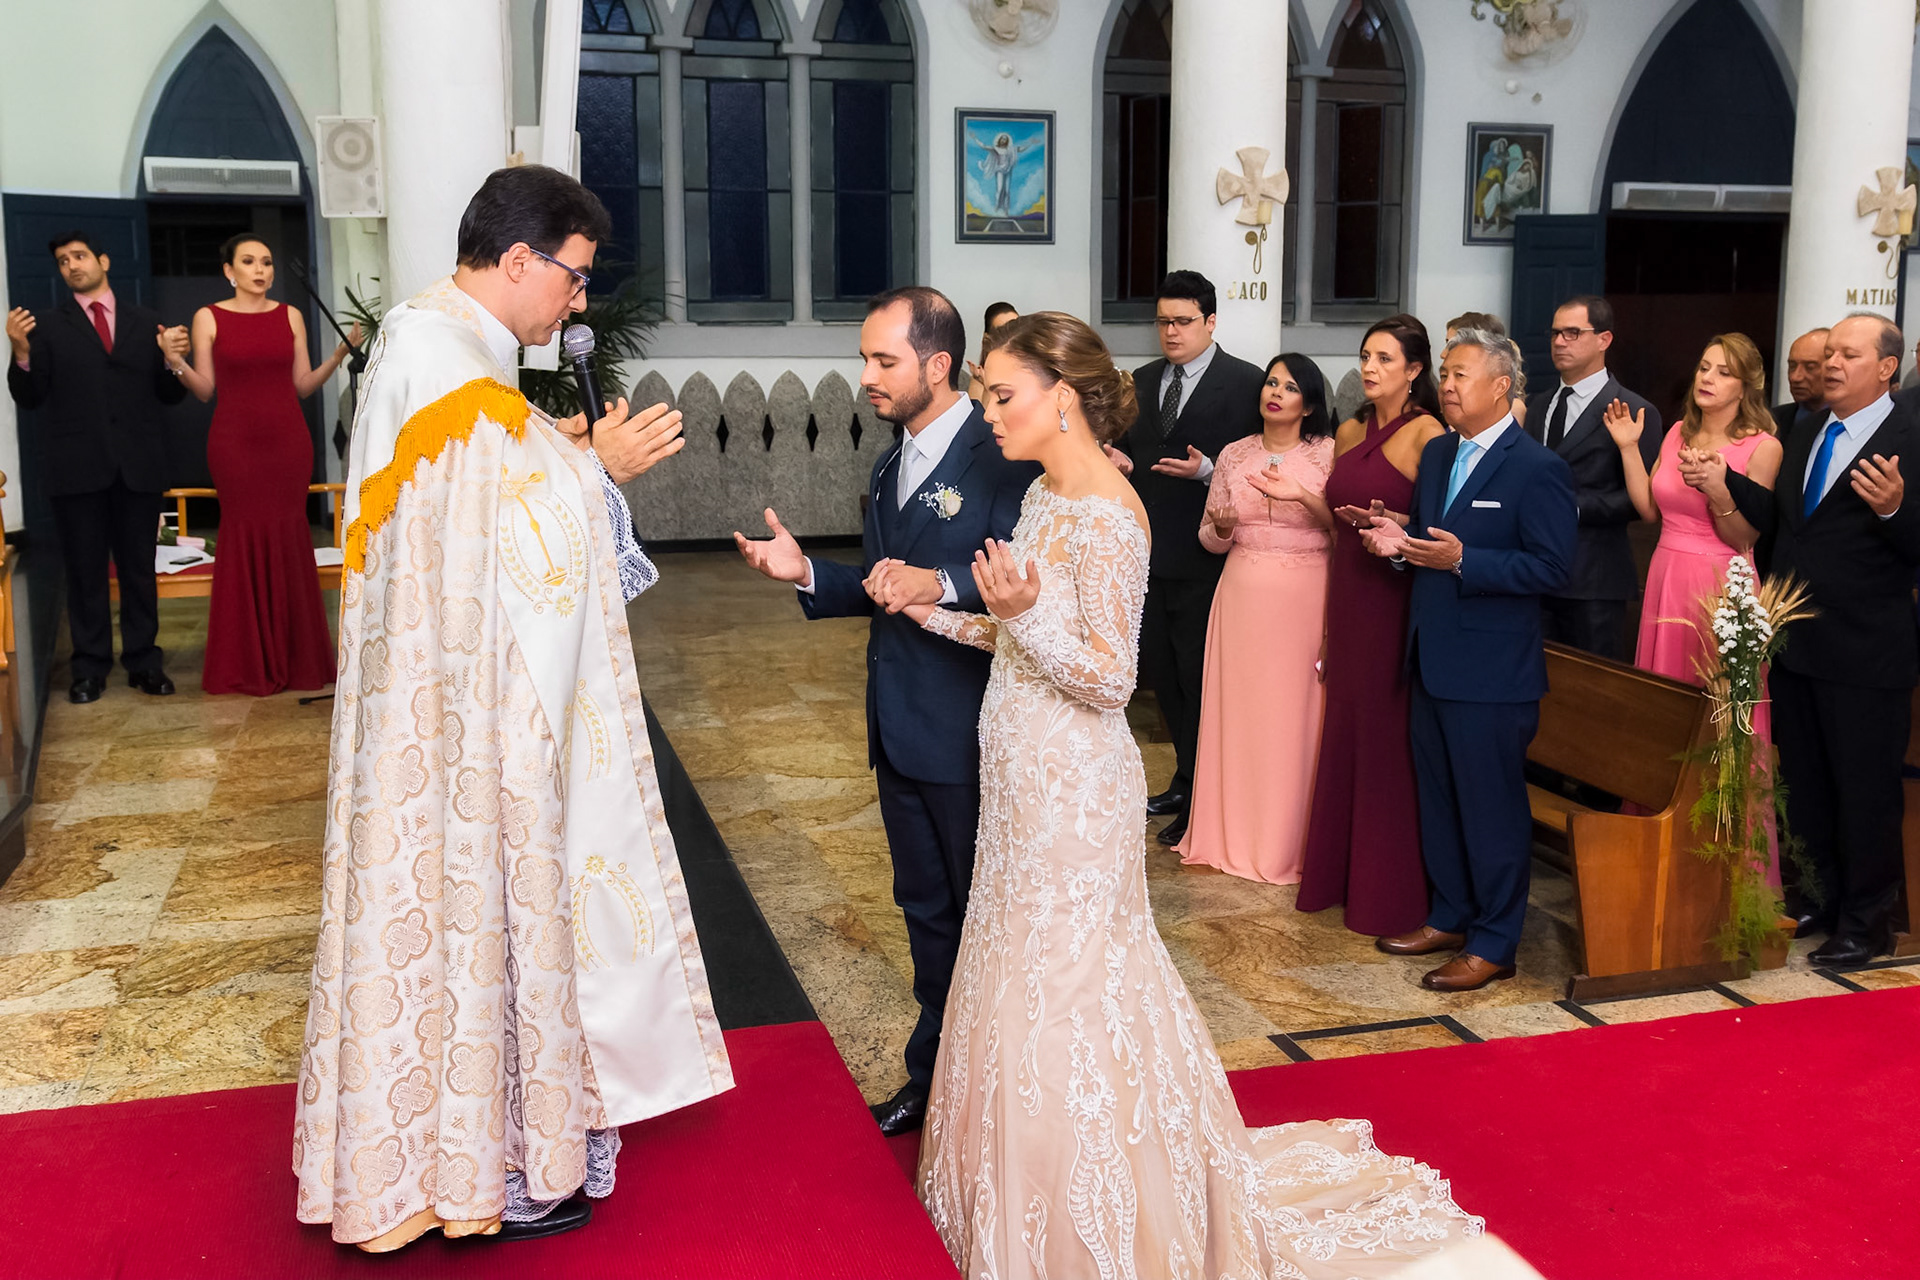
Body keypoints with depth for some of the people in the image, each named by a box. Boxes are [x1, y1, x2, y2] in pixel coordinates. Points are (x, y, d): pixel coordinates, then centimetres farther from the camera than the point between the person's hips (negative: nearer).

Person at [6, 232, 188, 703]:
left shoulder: (145, 323, 10)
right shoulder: (48, 326, 6)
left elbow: (169, 396, 9)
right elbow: (29, 398, 1)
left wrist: (172, 360, -11)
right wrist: (21, 353, -17)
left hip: (138, 465, 1)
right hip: (77, 466, -1)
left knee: (140, 568, 7)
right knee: (85, 571, 5)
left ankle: (143, 661, 15)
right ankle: (90, 668, 11)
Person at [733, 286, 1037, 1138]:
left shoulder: (1001, 456, -15)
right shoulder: (890, 467, 13)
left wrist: (943, 583, -35)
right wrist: (807, 574, 0)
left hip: (972, 734, -8)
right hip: (899, 732, 8)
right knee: (926, 910, 19)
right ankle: (935, 1075, 35)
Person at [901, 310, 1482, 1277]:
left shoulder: (1107, 517, -21)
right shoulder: (1046, 495, 6)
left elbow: (1109, 680, -21)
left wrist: (1025, 616, -33)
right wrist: (939, 614, 6)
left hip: (1072, 794, -9)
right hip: (1028, 785, 9)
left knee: (1061, 996, 5)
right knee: (1031, 982, 20)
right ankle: (1039, 1191, 41)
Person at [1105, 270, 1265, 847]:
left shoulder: (1246, 382, -6)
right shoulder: (1143, 380, 13)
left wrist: (1206, 470, -24)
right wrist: (1121, 460, -1)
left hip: (1204, 557, -6)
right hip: (1150, 550, 7)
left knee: (1198, 676, 1)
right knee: (1161, 669, 15)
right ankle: (1187, 781, 31)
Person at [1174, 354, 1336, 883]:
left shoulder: (1329, 454, -1)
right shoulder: (1234, 456, 8)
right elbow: (1211, 539, 12)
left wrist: (1304, 497, -21)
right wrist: (1221, 525, -10)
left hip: (1304, 599, -3)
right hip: (1243, 595, 3)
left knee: (1295, 716, 1)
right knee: (1238, 711, 5)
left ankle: (1288, 841, 15)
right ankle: (1234, 834, 18)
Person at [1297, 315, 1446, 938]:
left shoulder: (1426, 434, -10)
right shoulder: (1349, 433, 12)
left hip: (1398, 601, -7)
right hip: (1348, 599, 7)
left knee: (1391, 739, 1)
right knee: (1345, 732, 13)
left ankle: (1393, 891, 13)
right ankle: (1338, 873, 26)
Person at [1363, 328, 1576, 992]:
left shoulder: (1538, 468, -13)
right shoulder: (1437, 454, 12)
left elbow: (1551, 568, -17)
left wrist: (1461, 560, -24)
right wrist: (1399, 541, -1)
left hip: (1492, 670, -8)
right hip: (1431, 662, 8)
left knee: (1492, 807, 2)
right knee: (1438, 799, 17)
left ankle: (1493, 943, 14)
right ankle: (1449, 917, 32)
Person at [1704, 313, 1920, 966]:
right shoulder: (1806, 433, 11)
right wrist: (1726, 483, -1)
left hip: (1865, 654, -7)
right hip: (1795, 643, 7)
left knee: (1866, 790, 6)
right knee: (1804, 783, 18)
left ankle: (1866, 922, 21)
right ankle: (1820, 898, 35)